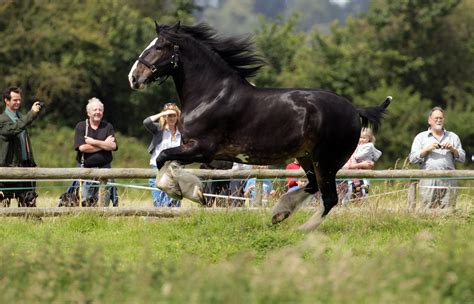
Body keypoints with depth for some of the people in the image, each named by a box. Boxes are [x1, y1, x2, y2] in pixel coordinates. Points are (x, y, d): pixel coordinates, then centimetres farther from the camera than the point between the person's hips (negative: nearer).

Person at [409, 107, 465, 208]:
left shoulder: (453, 137, 19)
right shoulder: (420, 137, 14)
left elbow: (462, 158, 14)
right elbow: (412, 159, 5)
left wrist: (453, 150, -3)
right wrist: (426, 150, -7)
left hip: (448, 181, 1)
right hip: (428, 181, -1)